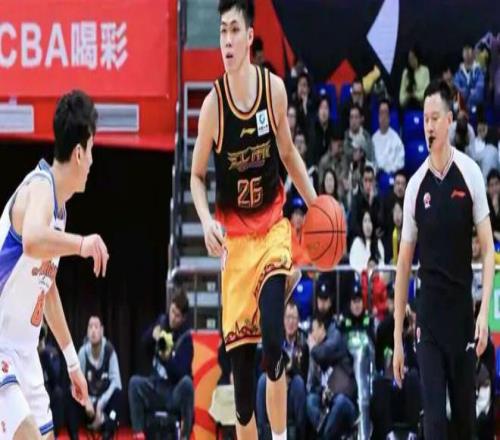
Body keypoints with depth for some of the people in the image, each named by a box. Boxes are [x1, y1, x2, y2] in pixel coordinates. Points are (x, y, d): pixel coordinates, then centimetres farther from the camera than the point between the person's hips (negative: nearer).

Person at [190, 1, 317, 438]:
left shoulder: (274, 89, -5)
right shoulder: (213, 103, -10)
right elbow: (196, 176, 0)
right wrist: (207, 221, -18)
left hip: (272, 227, 0)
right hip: (235, 235, 0)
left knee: (273, 342, -19)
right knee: (240, 356, 0)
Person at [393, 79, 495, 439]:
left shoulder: (470, 174, -4)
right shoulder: (416, 186, -1)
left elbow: (488, 249, -2)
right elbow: (404, 264, 5)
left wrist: (485, 312, -13)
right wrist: (397, 336, 4)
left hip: (463, 312, 0)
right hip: (429, 318, 0)